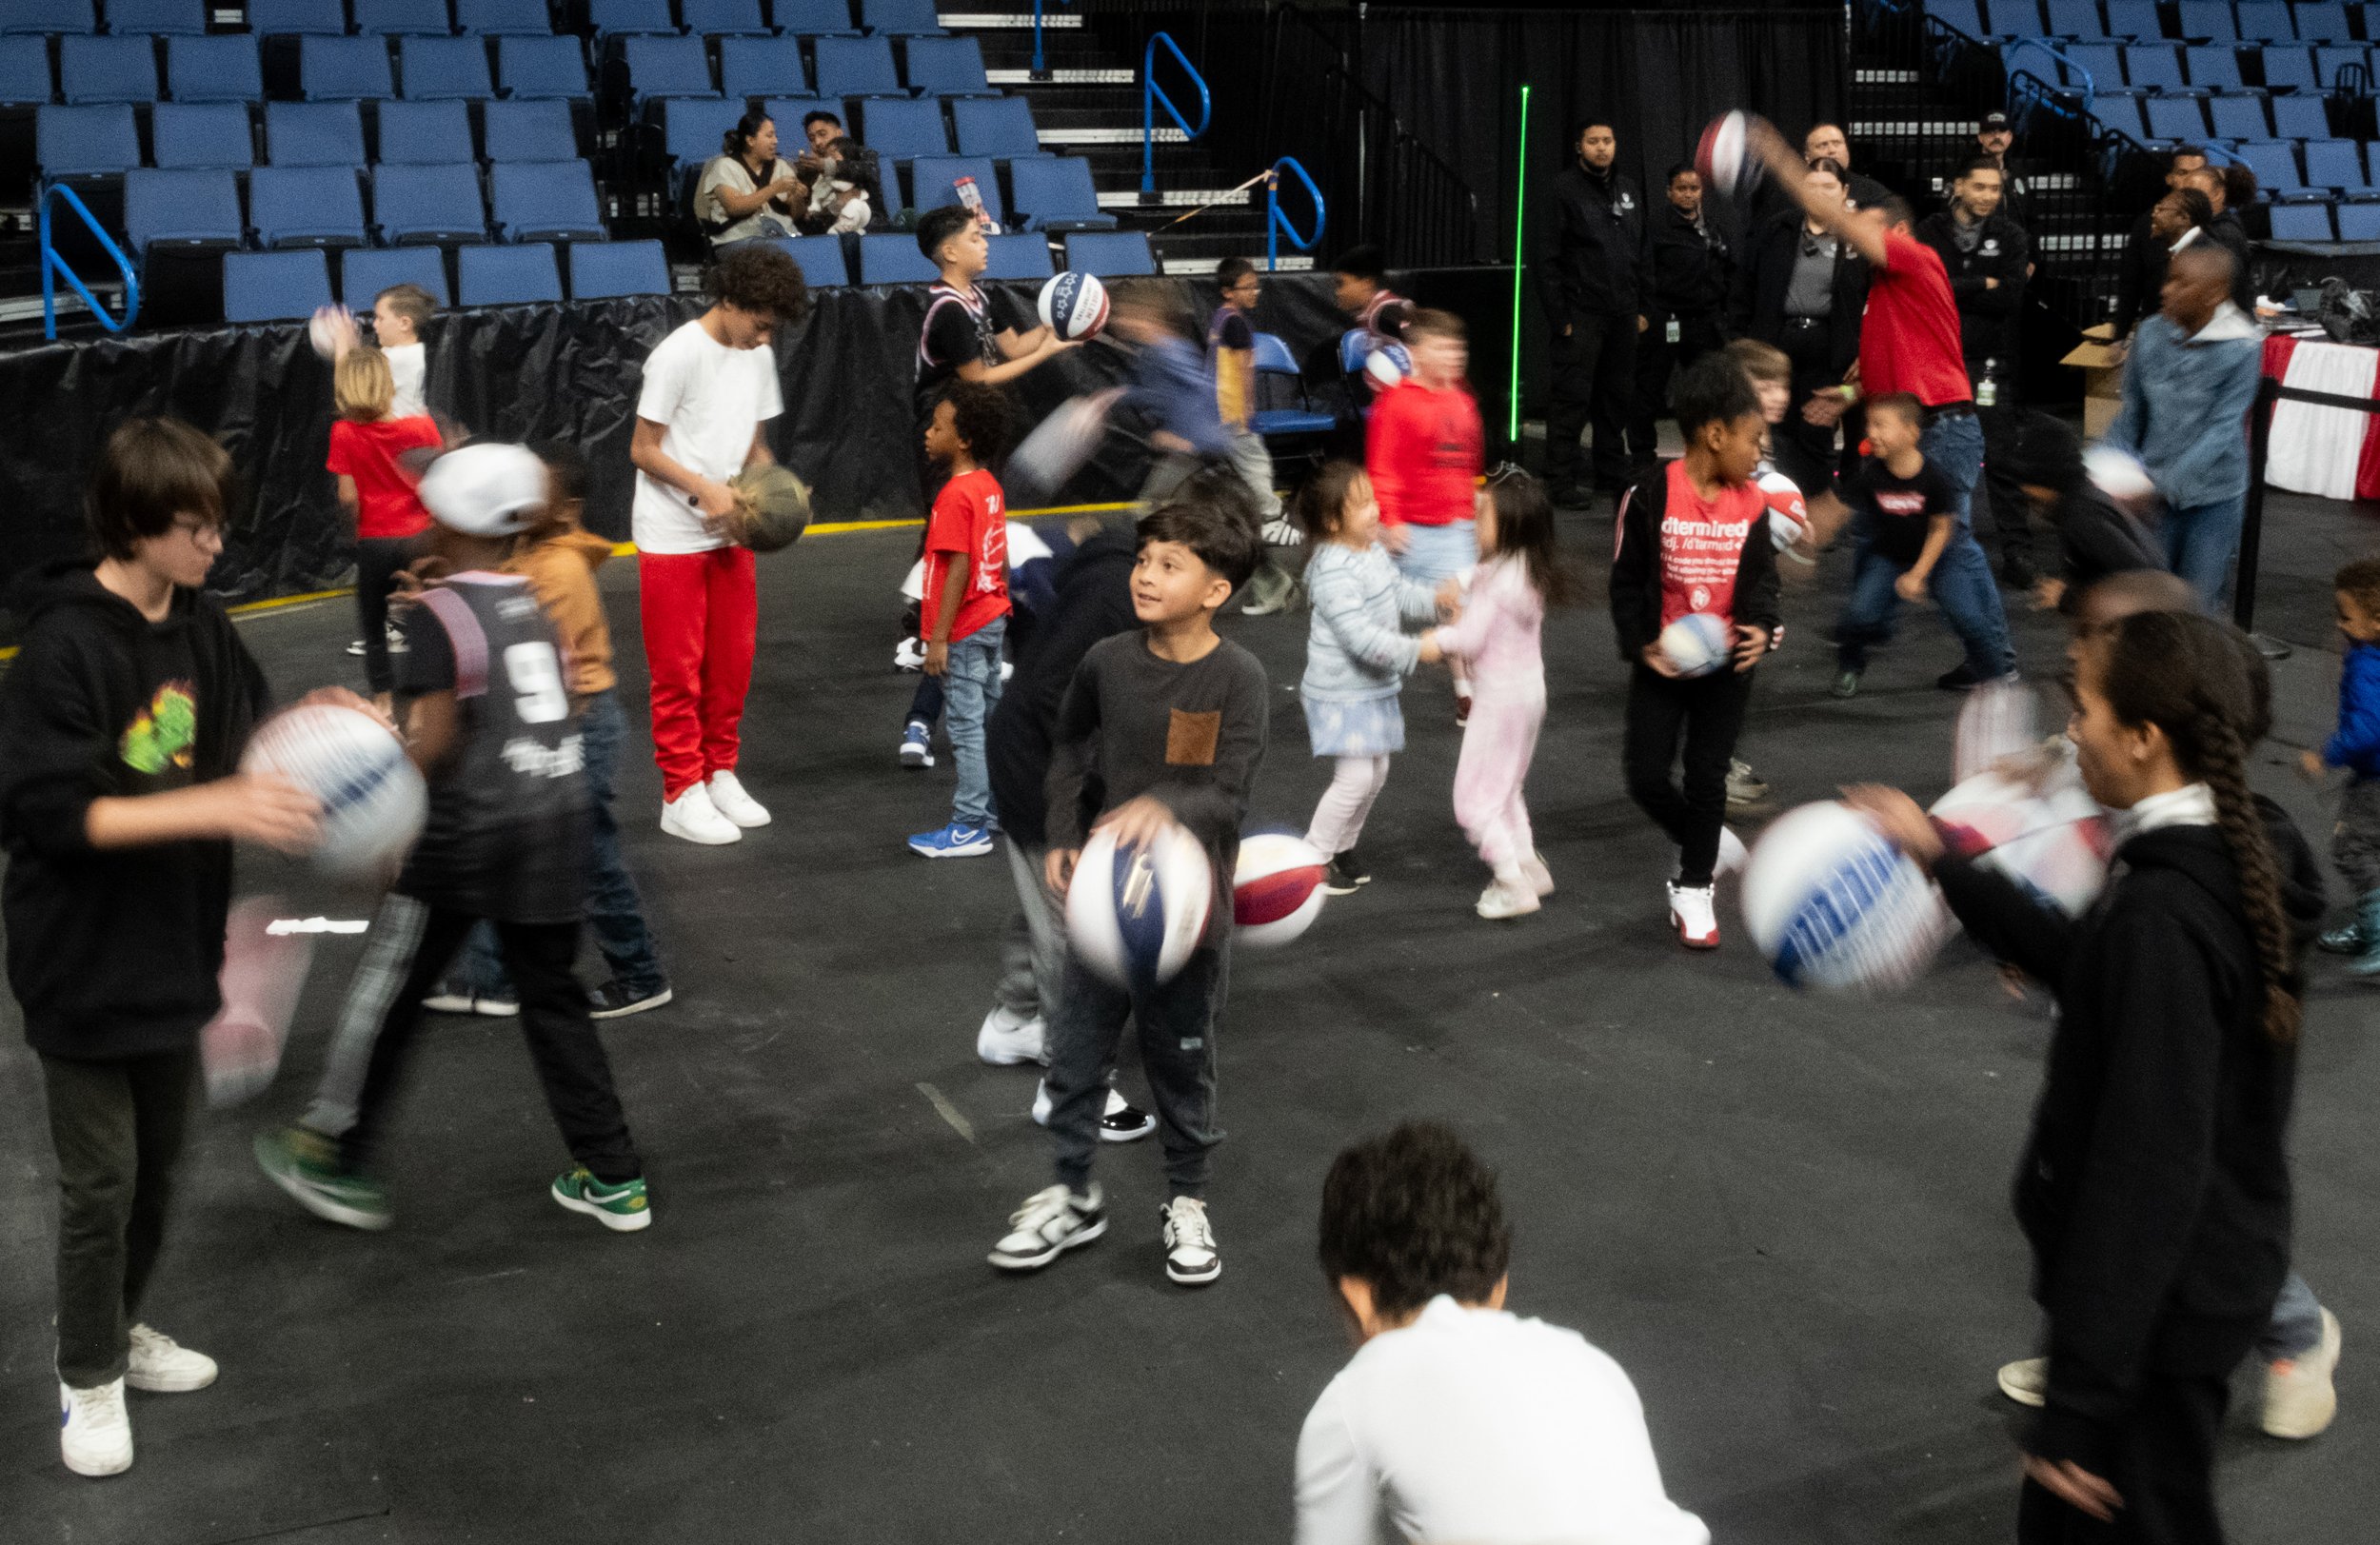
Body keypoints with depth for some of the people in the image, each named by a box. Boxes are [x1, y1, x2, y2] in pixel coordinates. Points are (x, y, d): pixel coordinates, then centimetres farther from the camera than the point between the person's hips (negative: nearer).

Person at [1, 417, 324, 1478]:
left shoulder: (199, 626, 0)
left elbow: (242, 742, 9)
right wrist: (217, 808, -32)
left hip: (172, 945, 7)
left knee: (159, 1163, 20)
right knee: (100, 1181, 6)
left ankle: (118, 1327, 40)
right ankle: (89, 1378, 25)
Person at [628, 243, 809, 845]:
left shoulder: (758, 357, 7)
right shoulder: (679, 355, -15)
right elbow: (643, 449, -13)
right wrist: (705, 489, -24)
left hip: (730, 536, 7)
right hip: (672, 540, -7)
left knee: (732, 662, 11)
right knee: (678, 670, 1)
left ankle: (721, 775, 25)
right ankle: (682, 794, 8)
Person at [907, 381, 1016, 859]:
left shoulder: (955, 496, -20)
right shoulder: (990, 487, 7)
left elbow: (959, 568, -23)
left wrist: (939, 638, -20)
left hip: (964, 631, -9)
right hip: (992, 619, 9)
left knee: (967, 728, -4)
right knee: (990, 720, 17)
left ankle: (969, 829, 0)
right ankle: (997, 811, 27)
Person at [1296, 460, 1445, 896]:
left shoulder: (1374, 552, 4)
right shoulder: (1334, 571, -26)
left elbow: (1401, 593, 16)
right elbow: (1360, 636, -30)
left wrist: (1435, 598, -4)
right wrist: (1416, 651, -26)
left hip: (1375, 688, 9)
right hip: (1340, 693, -9)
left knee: (1376, 773, 15)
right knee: (1355, 777, -9)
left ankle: (1342, 845, 32)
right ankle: (1315, 855, 8)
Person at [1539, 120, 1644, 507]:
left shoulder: (1629, 190, 14)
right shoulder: (1563, 189, -5)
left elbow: (1641, 253, 18)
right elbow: (1547, 258, -9)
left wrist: (1641, 307, 11)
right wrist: (1559, 316, -14)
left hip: (1622, 314, 6)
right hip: (1581, 313, -6)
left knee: (1617, 396, 11)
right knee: (1572, 398, -6)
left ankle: (1613, 475, 20)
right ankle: (1563, 481, -2)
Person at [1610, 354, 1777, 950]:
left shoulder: (1751, 503, -2)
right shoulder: (1652, 496, -13)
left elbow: (1761, 575, 6)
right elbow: (1627, 578, -7)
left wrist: (1760, 626, -13)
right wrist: (1641, 644, -17)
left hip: (1727, 662, 2)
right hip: (1662, 662, -2)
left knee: (1707, 777, 5)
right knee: (1646, 777, 0)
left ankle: (1693, 887, 20)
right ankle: (1707, 841, 29)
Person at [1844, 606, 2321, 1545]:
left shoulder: (2163, 918, -29)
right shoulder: (2230, 864, 0)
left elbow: (2147, 1172, -28)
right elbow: (2090, 969, 18)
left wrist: (2079, 1398, -24)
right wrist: (1944, 866, 21)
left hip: (2156, 1303, -9)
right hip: (2209, 1275, 9)